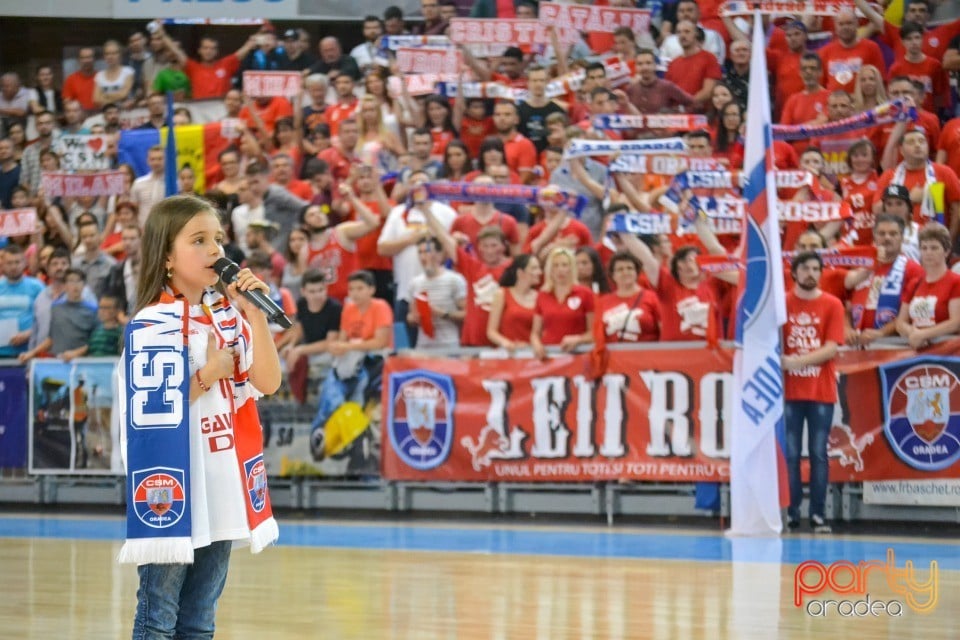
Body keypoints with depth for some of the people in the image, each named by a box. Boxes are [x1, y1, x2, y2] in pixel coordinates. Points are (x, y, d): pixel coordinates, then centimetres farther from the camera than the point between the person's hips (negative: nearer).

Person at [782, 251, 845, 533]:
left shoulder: (832, 305, 1)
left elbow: (831, 349, -6)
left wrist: (797, 361, -15)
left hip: (821, 393, 0)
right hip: (789, 391, 1)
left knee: (818, 453, 0)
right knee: (790, 454, 1)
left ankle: (817, 514, 2)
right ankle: (791, 513, 4)